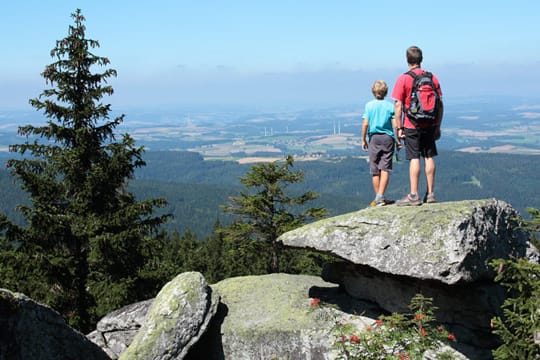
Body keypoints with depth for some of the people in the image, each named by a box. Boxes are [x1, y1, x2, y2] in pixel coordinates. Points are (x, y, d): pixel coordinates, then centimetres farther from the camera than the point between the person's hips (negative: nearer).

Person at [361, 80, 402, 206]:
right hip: (388, 138, -1)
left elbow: (365, 124, -4)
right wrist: (398, 140, 5)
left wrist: (363, 140, 5)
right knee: (385, 169, -2)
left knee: (375, 171, 8)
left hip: (374, 138, 1)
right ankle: (380, 196, -15)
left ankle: (378, 198, 14)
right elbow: (395, 125, -5)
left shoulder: (369, 105, 0)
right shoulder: (390, 106, -2)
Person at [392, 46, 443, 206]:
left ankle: (414, 195, -1)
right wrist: (438, 126, 12)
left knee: (414, 159, -2)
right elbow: (439, 104, 6)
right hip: (430, 125, 4)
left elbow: (398, 105, -9)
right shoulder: (432, 78, 5)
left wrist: (399, 128, -4)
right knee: (429, 157, 10)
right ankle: (430, 194, 14)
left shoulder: (403, 79, -7)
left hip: (412, 126, -4)